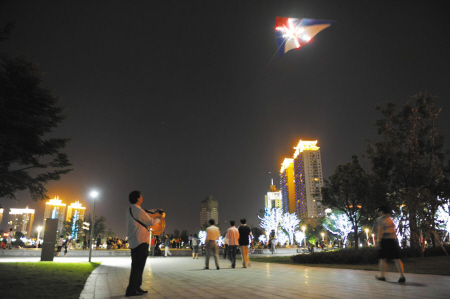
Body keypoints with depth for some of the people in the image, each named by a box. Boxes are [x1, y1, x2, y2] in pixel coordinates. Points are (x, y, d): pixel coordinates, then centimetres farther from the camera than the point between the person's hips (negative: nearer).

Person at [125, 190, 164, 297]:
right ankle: (131, 290, -4)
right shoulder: (138, 210, -16)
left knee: (136, 266, 15)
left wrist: (156, 211, 17)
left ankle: (136, 288, 22)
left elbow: (144, 213, 24)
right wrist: (159, 219, 10)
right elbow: (150, 222, -7)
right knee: (138, 266, -5)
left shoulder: (129, 210, 12)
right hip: (141, 241, -10)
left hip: (133, 242, 10)